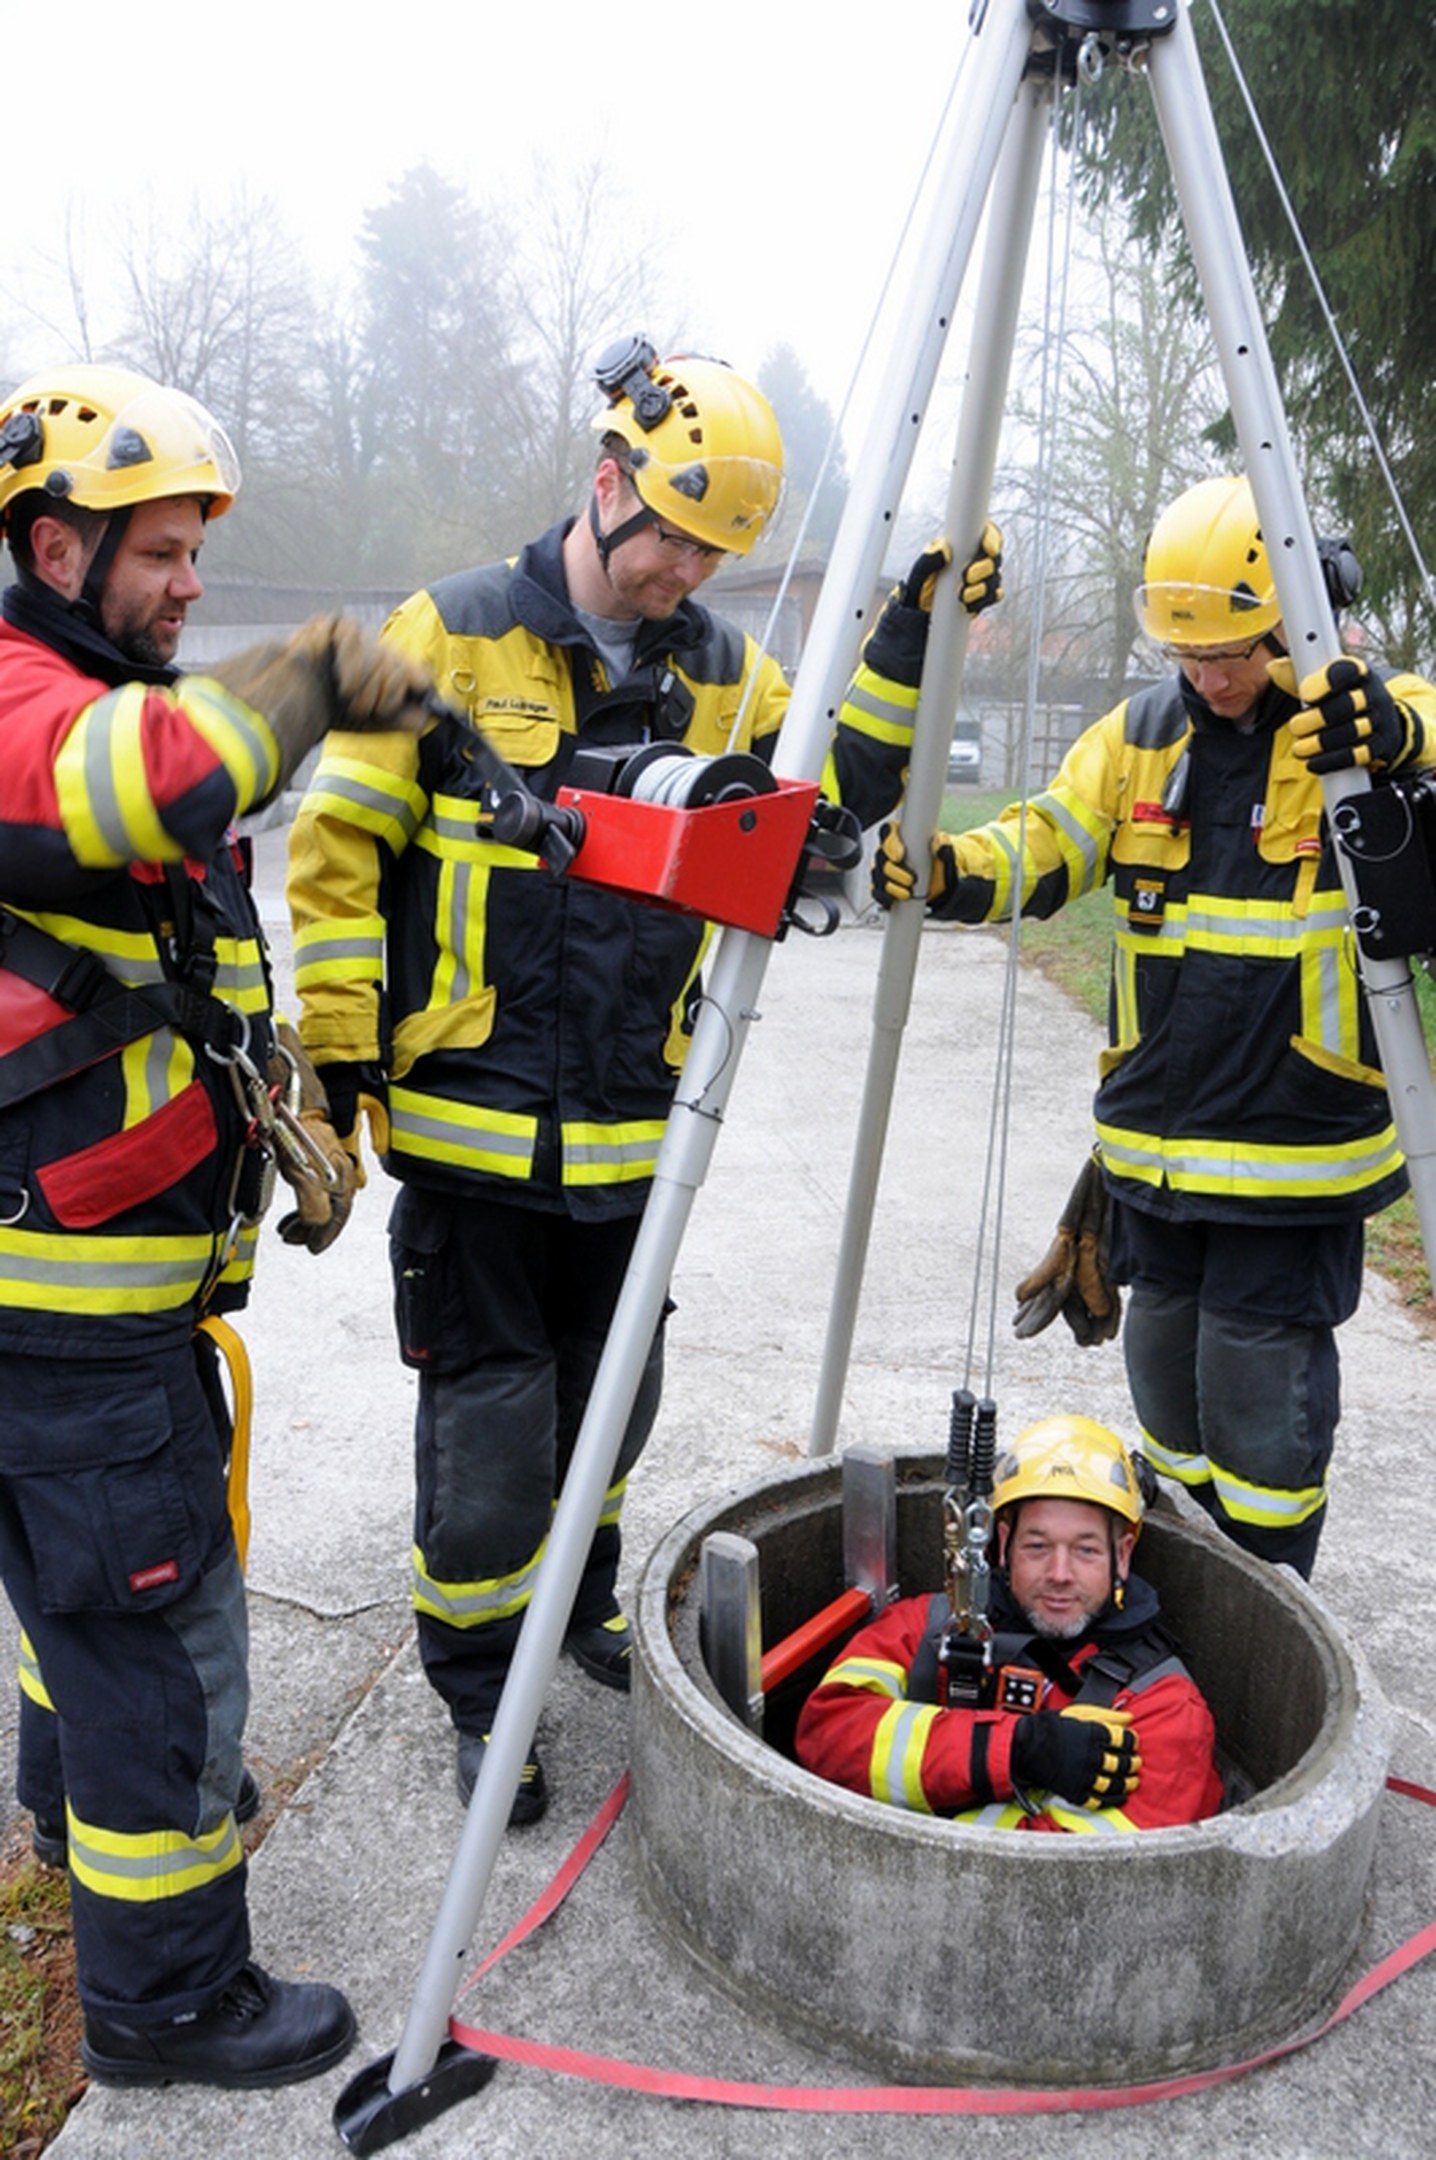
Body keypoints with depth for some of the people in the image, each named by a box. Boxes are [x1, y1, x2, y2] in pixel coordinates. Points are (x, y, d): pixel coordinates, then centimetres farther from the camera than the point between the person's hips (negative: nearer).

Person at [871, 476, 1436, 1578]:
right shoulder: (1140, 733, 5)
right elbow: (1043, 849, 3)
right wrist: (949, 870, -17)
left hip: (1295, 1148, -5)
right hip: (1156, 1135, 5)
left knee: (1260, 1401, 0)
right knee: (1167, 1368, 18)